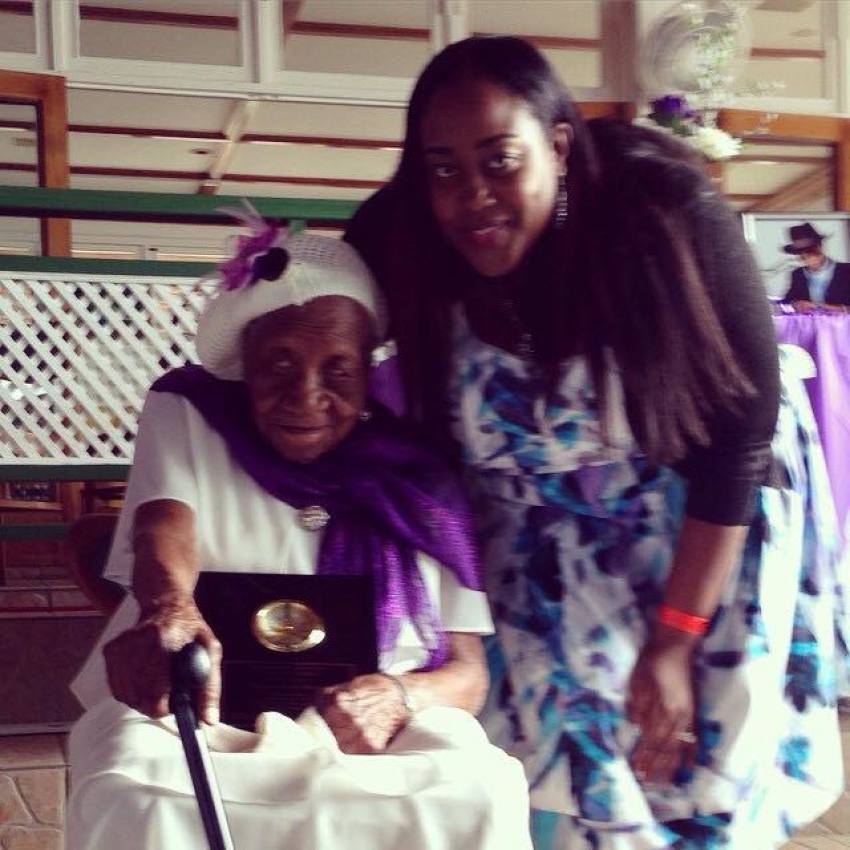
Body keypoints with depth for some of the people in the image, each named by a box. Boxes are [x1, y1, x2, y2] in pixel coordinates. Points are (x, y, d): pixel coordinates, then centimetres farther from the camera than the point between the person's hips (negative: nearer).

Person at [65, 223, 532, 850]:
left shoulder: (416, 482, 9)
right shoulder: (184, 416, 6)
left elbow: (469, 671, 5)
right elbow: (165, 527, -16)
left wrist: (397, 697, -21)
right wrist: (168, 610, -42)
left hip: (364, 726, 2)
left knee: (482, 791, -30)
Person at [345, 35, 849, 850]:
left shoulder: (664, 218, -28)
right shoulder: (398, 243, -22)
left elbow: (742, 426, -20)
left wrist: (675, 638, -18)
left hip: (707, 522, -2)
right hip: (539, 544, 2)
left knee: (698, 781, 2)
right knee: (552, 777, 4)